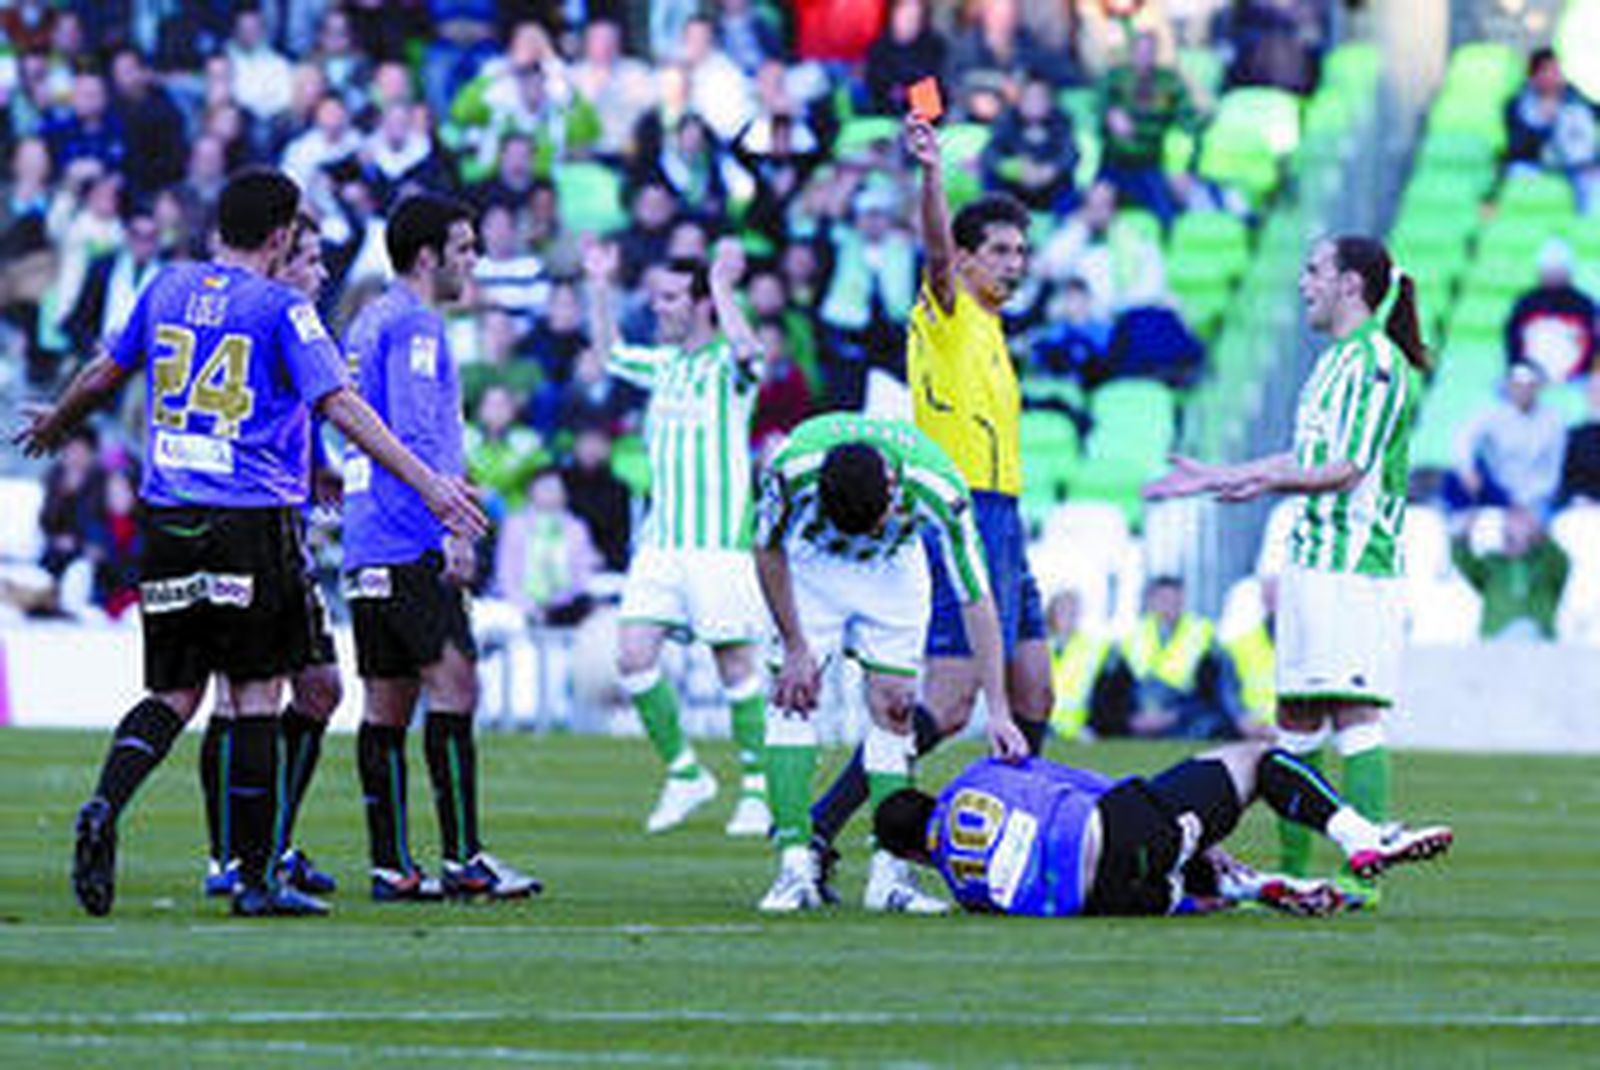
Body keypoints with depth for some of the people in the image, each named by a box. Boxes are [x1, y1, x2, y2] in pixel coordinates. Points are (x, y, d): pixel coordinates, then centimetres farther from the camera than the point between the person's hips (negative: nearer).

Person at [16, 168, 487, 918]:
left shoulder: (169, 289, 9)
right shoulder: (282, 309, -6)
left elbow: (103, 375, 21)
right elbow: (340, 407, -14)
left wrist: (54, 424, 41)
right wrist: (426, 483, -15)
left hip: (169, 518, 5)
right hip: (253, 523, -5)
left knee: (173, 695, 10)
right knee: (257, 696, 3)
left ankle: (104, 806, -16)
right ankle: (254, 878, 4)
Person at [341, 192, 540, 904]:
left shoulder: (369, 323, 20)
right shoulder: (414, 326, -9)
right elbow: (417, 434, -17)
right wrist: (452, 530, -18)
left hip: (367, 547, 10)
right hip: (410, 545, -10)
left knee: (386, 704, 6)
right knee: (453, 683, -11)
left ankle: (391, 865, 4)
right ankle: (462, 858, -16)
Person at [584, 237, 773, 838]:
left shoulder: (726, 364, -5)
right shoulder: (664, 364, 15)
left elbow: (747, 354, -30)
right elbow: (609, 352, 34)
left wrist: (723, 286, -24)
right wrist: (599, 287, 25)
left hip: (721, 542, -7)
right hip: (660, 538, 7)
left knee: (735, 663, -3)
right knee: (633, 654, -4)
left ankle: (758, 790, 7)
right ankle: (683, 773, 9)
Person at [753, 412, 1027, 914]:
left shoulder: (939, 489, -36)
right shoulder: (792, 469, -37)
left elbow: (977, 600, -27)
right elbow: (768, 550, -15)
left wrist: (998, 710, -29)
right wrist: (796, 647, -14)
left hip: (893, 570, 0)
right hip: (811, 566, 0)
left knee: (892, 708, -9)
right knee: (791, 699, -13)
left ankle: (889, 872, -6)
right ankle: (796, 865, -13)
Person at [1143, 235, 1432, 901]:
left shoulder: (1378, 363, -11)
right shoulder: (1335, 361, 20)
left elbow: (1350, 468, -18)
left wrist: (1268, 480, -26)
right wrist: (1215, 478, 31)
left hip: (1354, 567, -10)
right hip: (1311, 564, 10)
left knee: (1355, 718, -11)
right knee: (1295, 721, 10)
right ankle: (1293, 872, 15)